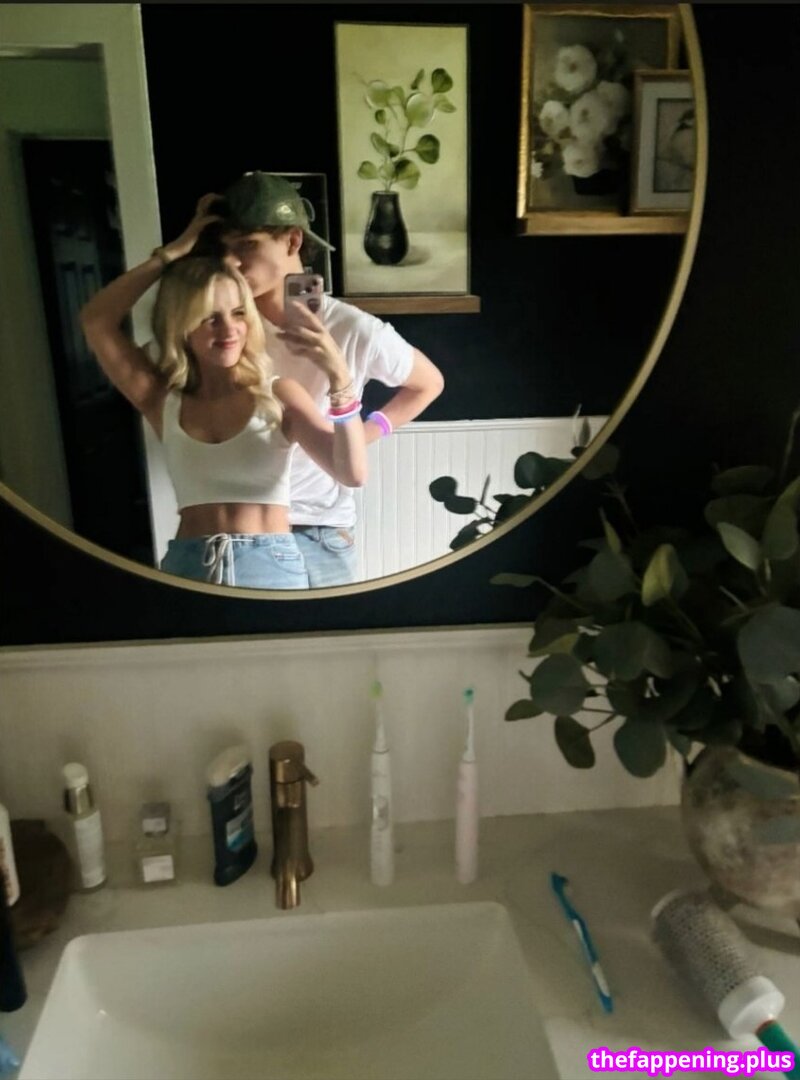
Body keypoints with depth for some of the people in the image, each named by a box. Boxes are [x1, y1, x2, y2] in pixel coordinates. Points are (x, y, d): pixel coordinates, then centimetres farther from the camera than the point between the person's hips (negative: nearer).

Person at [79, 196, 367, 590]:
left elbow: (353, 473, -12)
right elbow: (95, 320, 0)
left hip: (272, 567, -1)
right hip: (186, 567, 2)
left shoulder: (278, 393, -1)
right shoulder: (165, 400, 6)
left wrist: (339, 380, -27)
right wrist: (174, 251, 1)